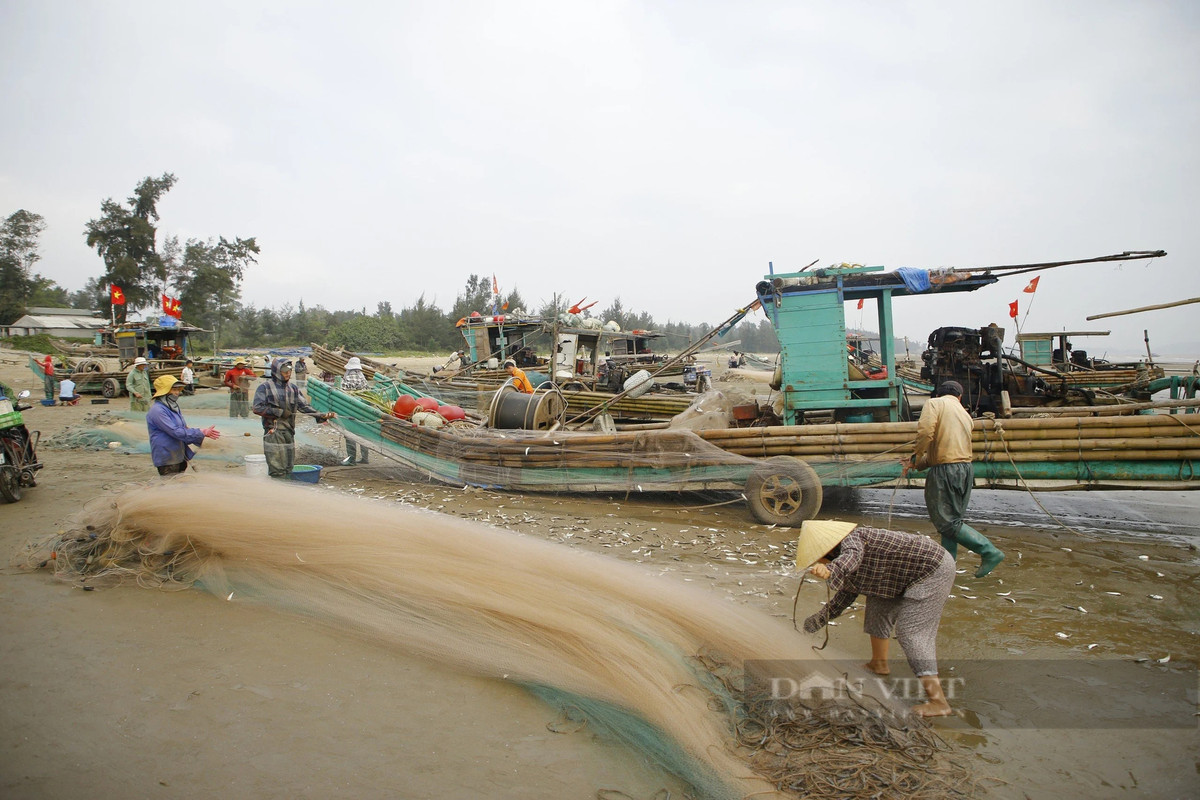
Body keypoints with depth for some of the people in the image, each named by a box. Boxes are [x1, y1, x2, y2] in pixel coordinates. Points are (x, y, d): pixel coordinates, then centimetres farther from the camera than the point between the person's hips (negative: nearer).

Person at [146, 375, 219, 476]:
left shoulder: (173, 407, 12)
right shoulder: (157, 410, -17)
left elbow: (184, 429, 14)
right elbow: (176, 432, -22)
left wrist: (204, 433, -1)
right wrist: (201, 433, -18)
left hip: (180, 457, 9)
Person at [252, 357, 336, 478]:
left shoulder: (292, 388, 15)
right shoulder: (265, 387, -1)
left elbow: (304, 406, 11)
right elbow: (257, 408, -8)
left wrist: (321, 415, -2)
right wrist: (280, 412, -11)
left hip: (289, 431, 6)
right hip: (273, 432, -6)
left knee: (289, 467, 8)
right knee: (277, 469, -8)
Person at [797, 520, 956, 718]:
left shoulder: (850, 539, -20)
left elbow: (853, 556, -45)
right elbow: (848, 591, 22)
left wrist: (830, 571, -63)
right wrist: (821, 617, 26)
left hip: (933, 571, -10)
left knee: (911, 632, -13)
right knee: (878, 607, 16)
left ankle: (938, 702, -13)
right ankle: (879, 663, 32)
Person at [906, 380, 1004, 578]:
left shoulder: (935, 403, -2)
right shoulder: (964, 414, 19)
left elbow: (925, 431, -21)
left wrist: (917, 455, -4)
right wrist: (918, 464, 20)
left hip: (945, 471, -8)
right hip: (965, 470, 8)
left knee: (947, 522, -3)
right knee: (951, 519, 15)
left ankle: (989, 551, -5)